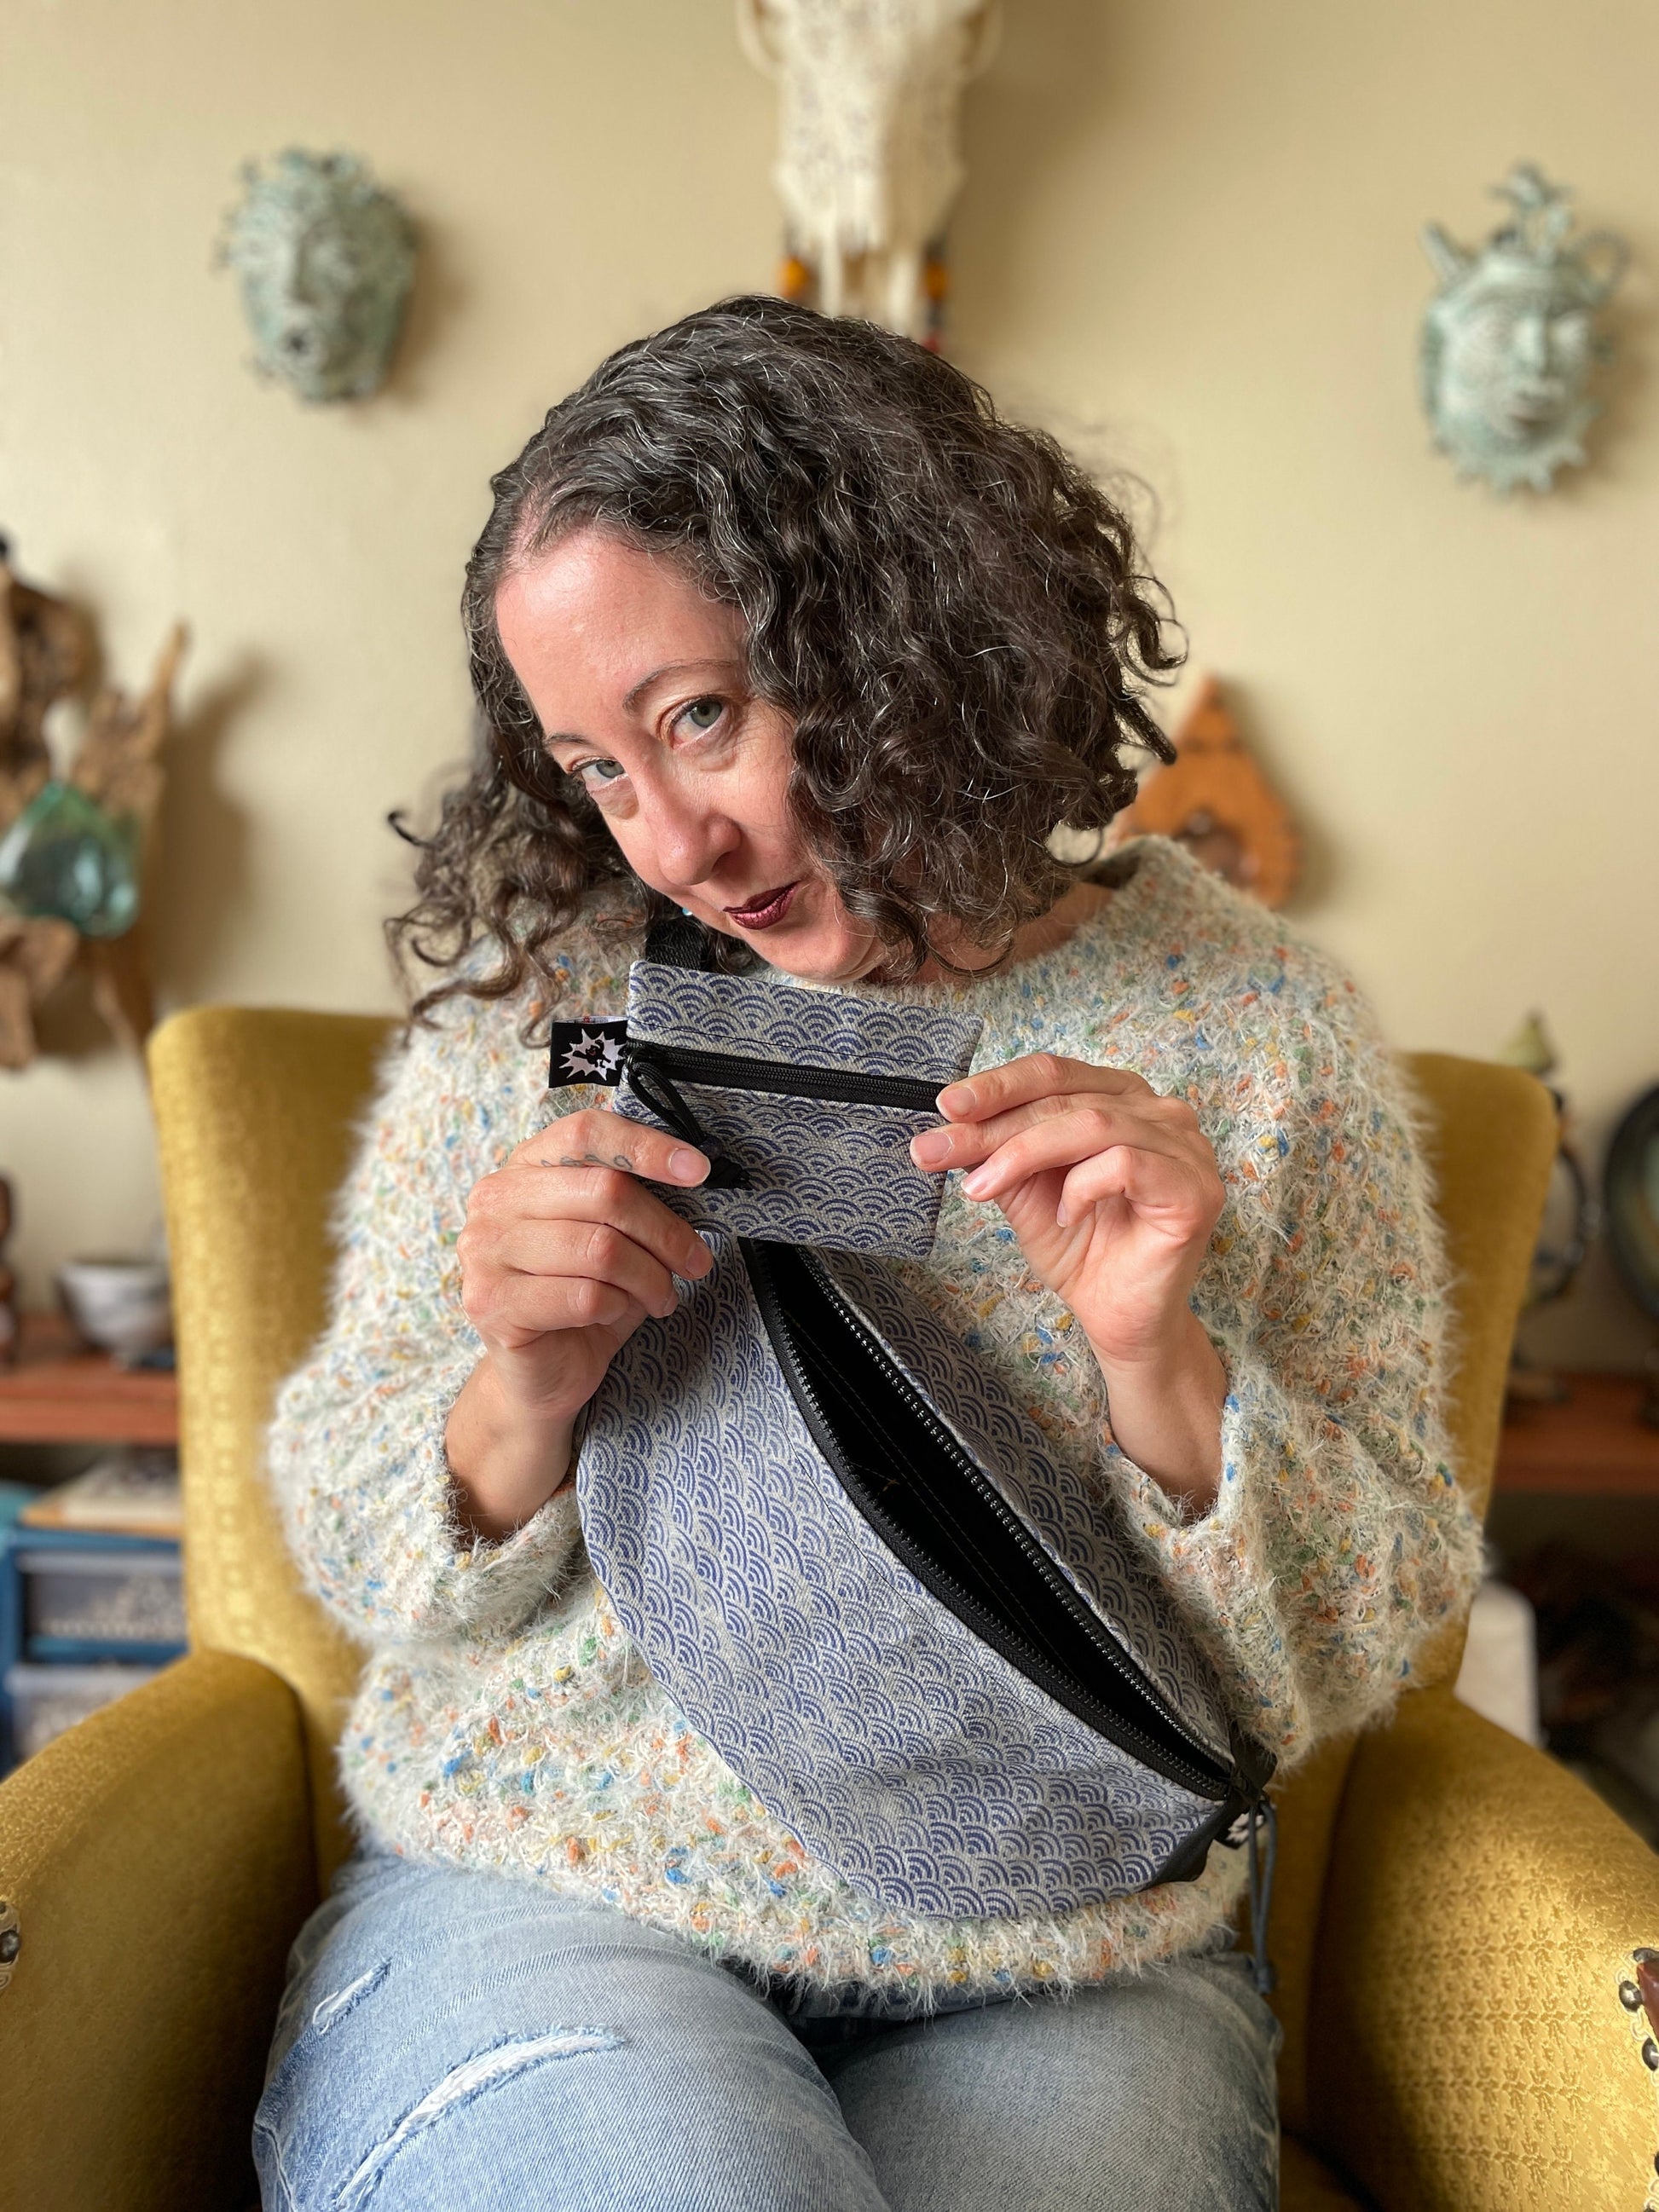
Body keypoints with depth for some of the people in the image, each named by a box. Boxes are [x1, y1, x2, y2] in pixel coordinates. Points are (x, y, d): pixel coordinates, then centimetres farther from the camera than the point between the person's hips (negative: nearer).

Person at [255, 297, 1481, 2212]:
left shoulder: (1255, 1033, -4)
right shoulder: (536, 991, -1)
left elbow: (1358, 1649, -1)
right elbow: (351, 1552, 3)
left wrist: (1157, 1367, -19)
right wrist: (520, 1399, -18)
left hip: (1058, 1990, 1)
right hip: (536, 1914, 0)